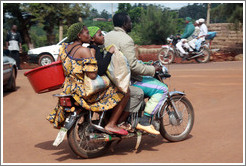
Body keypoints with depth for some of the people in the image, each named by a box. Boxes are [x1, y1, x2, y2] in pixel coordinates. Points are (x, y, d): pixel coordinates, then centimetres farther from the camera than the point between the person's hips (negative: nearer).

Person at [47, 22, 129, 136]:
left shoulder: (64, 48, 7)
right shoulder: (83, 50, -18)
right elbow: (92, 75, -24)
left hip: (69, 88, 9)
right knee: (124, 93, -5)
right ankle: (111, 124, -5)